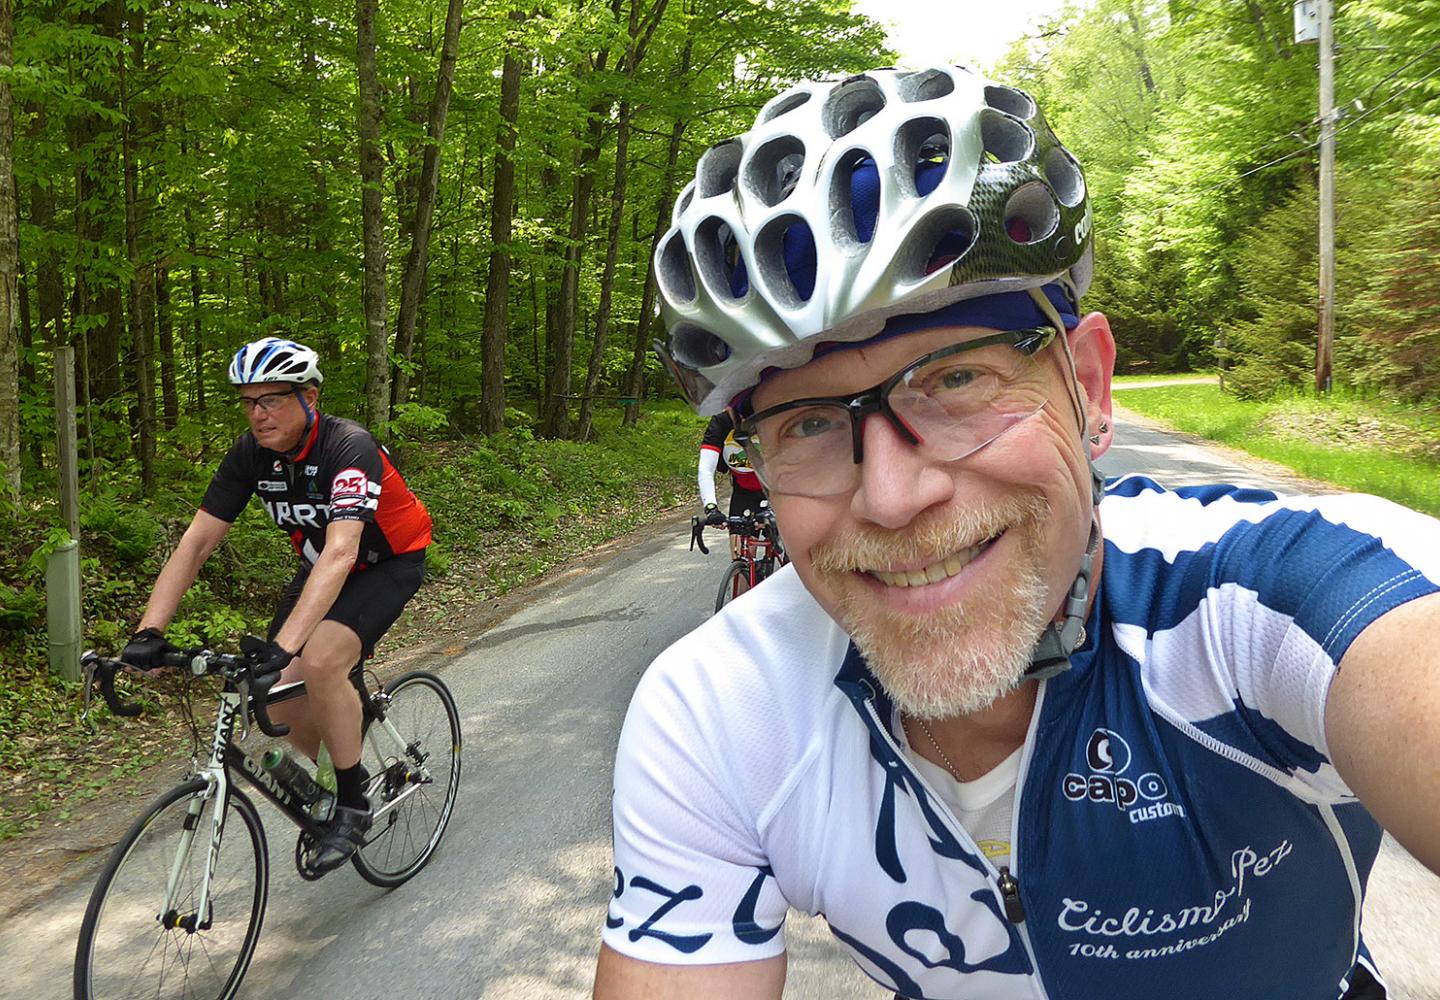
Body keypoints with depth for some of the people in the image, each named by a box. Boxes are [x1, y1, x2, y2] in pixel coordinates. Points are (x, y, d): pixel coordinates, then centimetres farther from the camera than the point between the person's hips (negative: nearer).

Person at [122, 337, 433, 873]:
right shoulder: (251, 454, -13)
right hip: (321, 563, 6)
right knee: (282, 695, -8)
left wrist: (284, 645, -53)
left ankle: (353, 802, -10)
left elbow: (340, 554, -44)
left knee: (320, 661, -29)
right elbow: (196, 541, -15)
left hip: (389, 562, -6)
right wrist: (148, 631, -26)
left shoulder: (349, 447, -32)